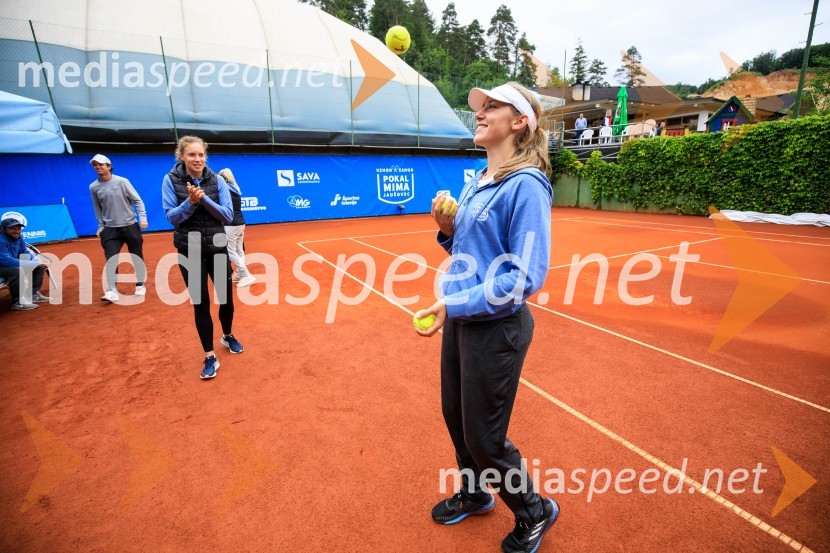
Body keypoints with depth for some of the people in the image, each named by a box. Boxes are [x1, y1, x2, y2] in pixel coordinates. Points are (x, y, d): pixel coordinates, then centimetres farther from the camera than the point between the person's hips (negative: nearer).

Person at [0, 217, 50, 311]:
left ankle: (33, 294, 9)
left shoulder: (18, 237, -1)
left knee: (40, 265, 4)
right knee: (17, 270, -36)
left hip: (12, 264, 9)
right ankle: (17, 302, -22)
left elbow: (25, 253, 10)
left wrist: (37, 261, -11)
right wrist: (33, 264, -35)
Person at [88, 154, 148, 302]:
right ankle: (112, 291, -8)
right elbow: (98, 209, 12)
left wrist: (143, 217, -15)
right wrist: (101, 226, 8)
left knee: (137, 257, 7)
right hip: (110, 229, 2)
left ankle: (140, 285, 22)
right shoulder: (93, 187, 2)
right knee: (110, 260, -7)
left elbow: (137, 200, -6)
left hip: (130, 226, -2)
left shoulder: (122, 181, -7)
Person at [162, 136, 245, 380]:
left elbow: (228, 215, -9)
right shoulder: (171, 180, -6)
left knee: (226, 297, 11)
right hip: (190, 251, -1)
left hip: (217, 248, 2)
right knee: (201, 303, 1)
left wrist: (204, 199, -22)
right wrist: (190, 201, -23)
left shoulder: (217, 180, -4)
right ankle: (210, 357, 13)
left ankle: (228, 336, 39)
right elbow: (171, 217, -7)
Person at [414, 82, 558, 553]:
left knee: (484, 438, 8)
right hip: (460, 320, 8)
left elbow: (527, 276, -22)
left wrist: (455, 305, -25)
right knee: (456, 416, 21)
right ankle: (475, 494, 50)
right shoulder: (476, 183, 9)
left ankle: (535, 513, 39)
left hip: (497, 328, -8)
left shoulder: (525, 185, -17)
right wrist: (448, 231, -3)